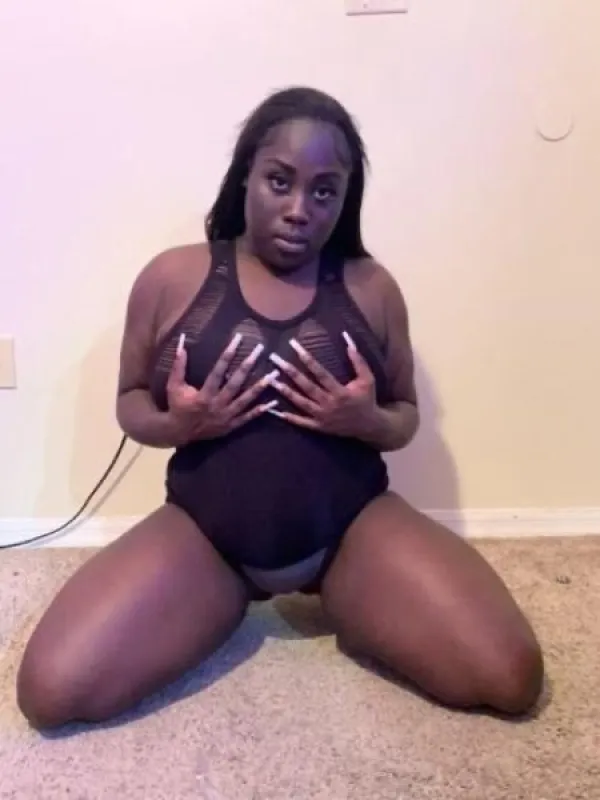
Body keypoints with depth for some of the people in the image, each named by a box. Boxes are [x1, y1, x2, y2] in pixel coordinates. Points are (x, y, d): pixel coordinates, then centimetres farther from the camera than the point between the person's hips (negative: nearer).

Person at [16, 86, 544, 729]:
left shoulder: (371, 287, 1)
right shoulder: (171, 277, -2)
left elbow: (406, 416, 9)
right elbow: (130, 402, 7)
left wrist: (370, 422, -15)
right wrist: (176, 424, -16)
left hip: (353, 524, 0)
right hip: (205, 529, 1)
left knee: (510, 678, -17)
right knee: (52, 690, -17)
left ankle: (338, 602, 10)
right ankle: (231, 599, 9)